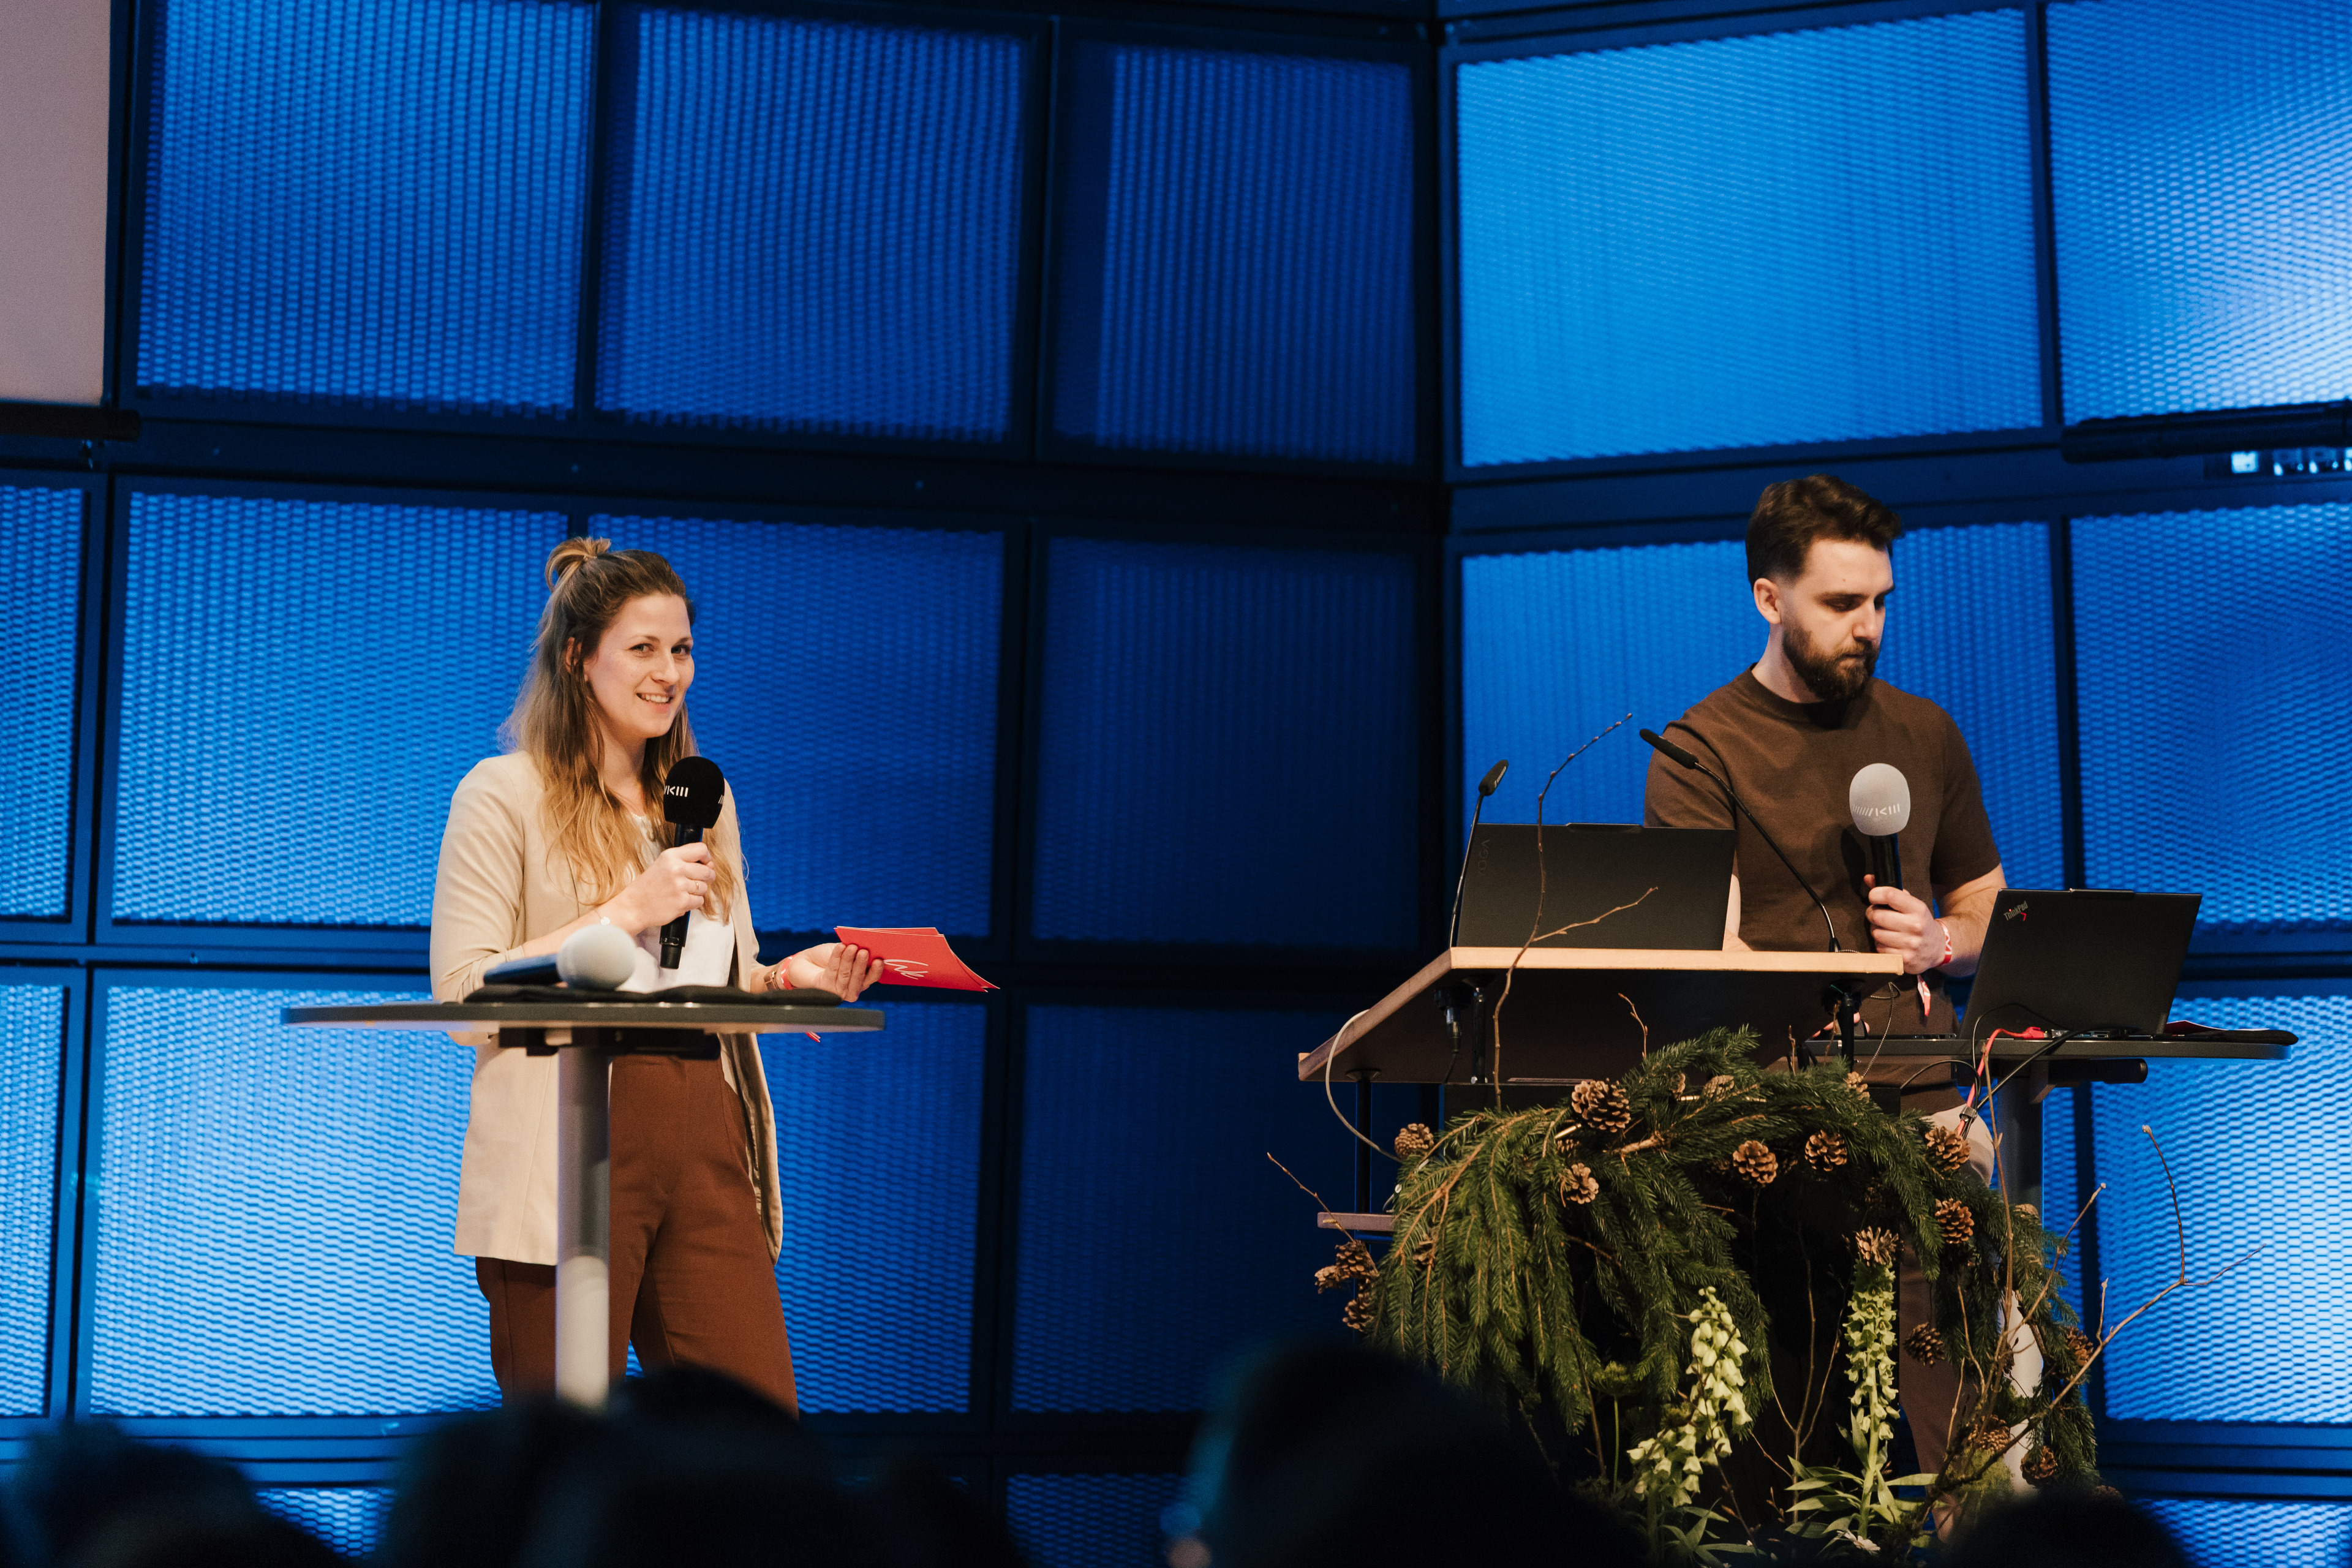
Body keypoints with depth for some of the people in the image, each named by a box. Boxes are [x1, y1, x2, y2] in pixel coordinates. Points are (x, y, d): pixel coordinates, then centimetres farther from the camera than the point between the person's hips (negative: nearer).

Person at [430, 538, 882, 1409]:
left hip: (706, 1142, 5)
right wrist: (629, 910, -12)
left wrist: (786, 977, 6)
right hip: (567, 1149, -5)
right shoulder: (504, 796, 0)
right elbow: (463, 995, -10)